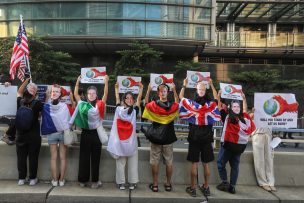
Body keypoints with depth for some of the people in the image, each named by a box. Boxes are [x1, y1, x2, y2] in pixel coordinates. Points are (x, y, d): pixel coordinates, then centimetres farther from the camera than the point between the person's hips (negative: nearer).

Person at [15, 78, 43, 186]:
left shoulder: (20, 103, -3)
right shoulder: (37, 104, -14)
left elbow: (19, 92, 16)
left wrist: (26, 81, 16)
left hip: (20, 136, 3)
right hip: (34, 136, -3)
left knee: (21, 157, 11)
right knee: (33, 158, 6)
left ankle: (21, 178, 20)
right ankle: (33, 179, 14)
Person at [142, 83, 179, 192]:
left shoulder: (153, 105, -11)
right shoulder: (172, 106, -9)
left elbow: (146, 103, 11)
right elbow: (177, 102, 15)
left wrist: (148, 91, 7)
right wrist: (174, 90, 11)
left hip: (155, 137, -1)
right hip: (168, 137, 1)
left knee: (155, 161, 9)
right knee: (169, 162, 12)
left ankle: (155, 185, 16)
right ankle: (168, 184, 22)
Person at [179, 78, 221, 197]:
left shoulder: (192, 104, -10)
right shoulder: (211, 104, -5)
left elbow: (181, 97, 8)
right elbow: (216, 98, 18)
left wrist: (184, 85, 18)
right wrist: (212, 85, 22)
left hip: (194, 138, -2)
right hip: (207, 139, 2)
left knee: (194, 164, 5)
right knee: (206, 164, 10)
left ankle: (193, 188, 13)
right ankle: (206, 188, 21)